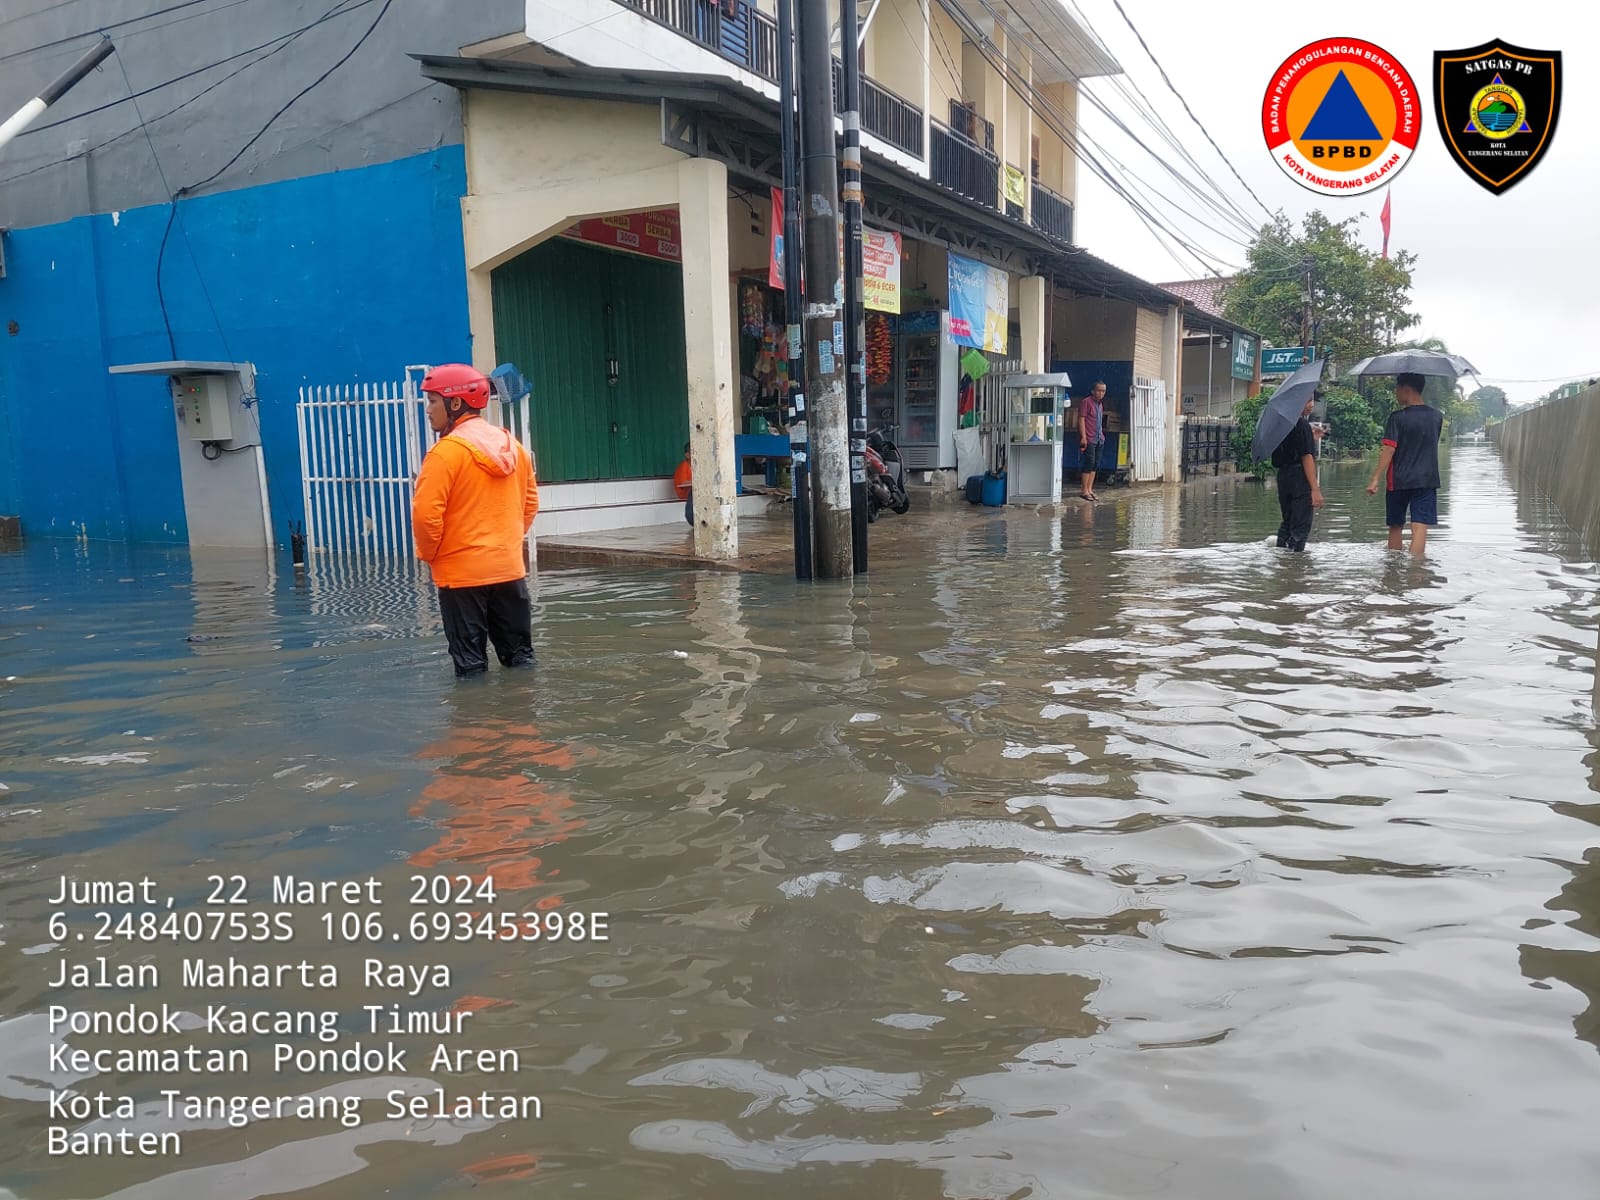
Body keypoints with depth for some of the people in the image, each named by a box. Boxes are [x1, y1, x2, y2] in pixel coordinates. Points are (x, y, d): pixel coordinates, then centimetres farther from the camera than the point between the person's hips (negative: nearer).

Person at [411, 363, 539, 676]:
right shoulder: (513, 446, 7)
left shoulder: (446, 451, -14)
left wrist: (429, 554, -1)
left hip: (462, 572, -6)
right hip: (510, 567, 6)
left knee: (470, 662, 2)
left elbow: (426, 513, -17)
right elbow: (530, 502, 14)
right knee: (519, 653, 14)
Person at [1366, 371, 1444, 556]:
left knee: (1395, 527, 13)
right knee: (1420, 526, -5)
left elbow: (1389, 450, -16)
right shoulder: (1437, 416, 5)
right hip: (1427, 479, 2)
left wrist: (1375, 479, -17)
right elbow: (1431, 445, 17)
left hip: (1399, 480, -2)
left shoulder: (1397, 417, -10)